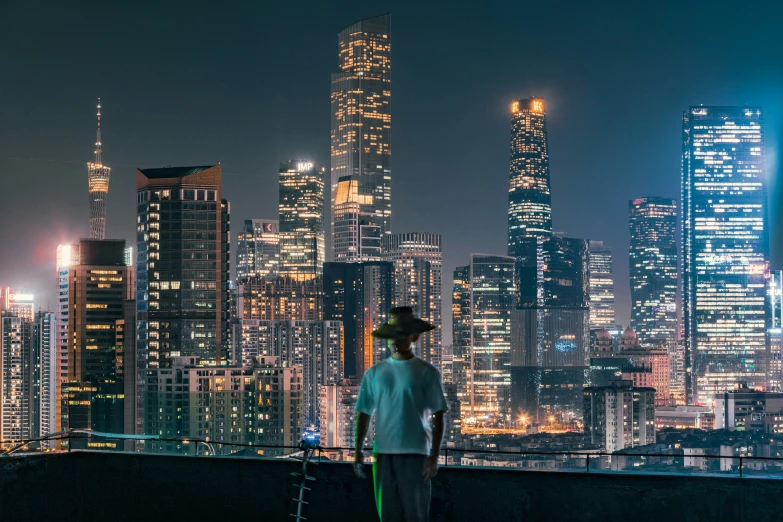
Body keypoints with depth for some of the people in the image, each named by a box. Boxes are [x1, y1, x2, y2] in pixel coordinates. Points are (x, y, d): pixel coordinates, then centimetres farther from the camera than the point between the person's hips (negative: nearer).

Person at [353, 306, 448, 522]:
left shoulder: (426, 372, 2)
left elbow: (438, 416, -1)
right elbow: (364, 414, 13)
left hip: (415, 454, -3)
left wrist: (434, 455, -8)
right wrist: (358, 450, 7)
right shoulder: (374, 373, 10)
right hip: (383, 453, 3)